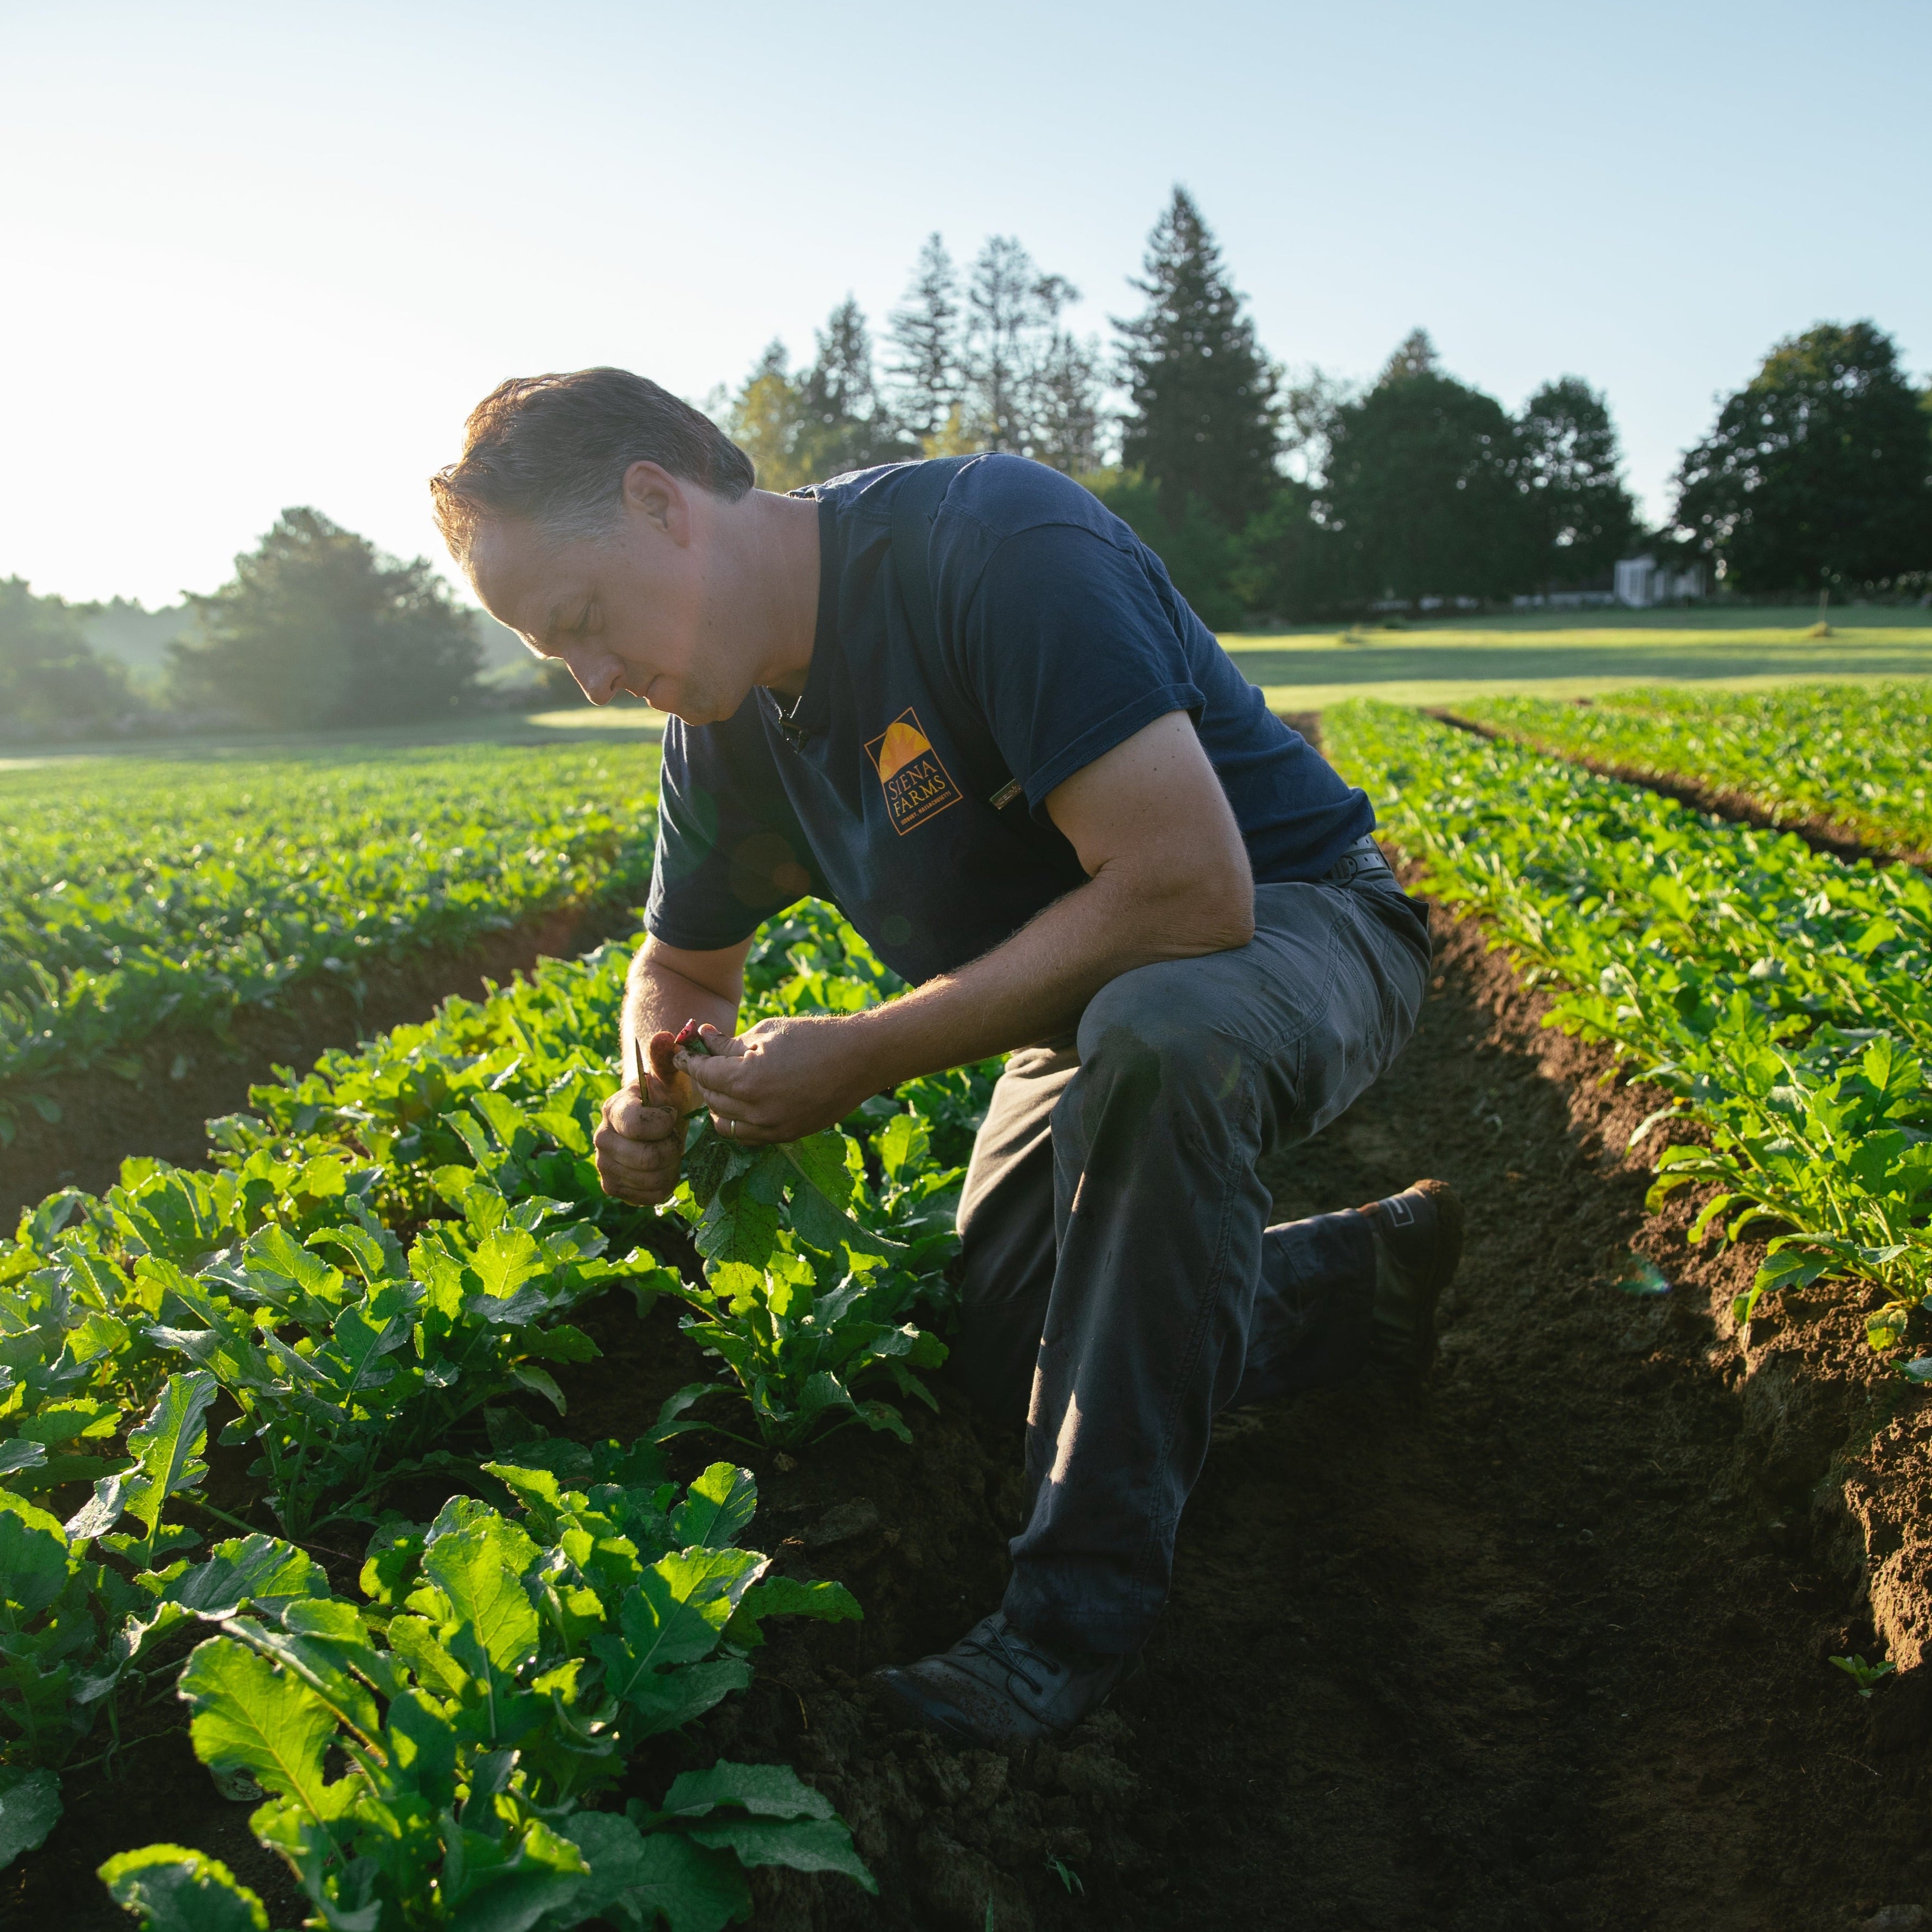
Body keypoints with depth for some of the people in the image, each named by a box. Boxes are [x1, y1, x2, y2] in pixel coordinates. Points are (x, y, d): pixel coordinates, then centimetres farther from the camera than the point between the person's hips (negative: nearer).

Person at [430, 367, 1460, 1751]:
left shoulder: (992, 542, -31)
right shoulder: (721, 733, -5)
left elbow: (1188, 892, -37)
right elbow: (684, 971, 12)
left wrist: (864, 1057, -32)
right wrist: (656, 1099, -13)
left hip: (1290, 921, -8)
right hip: (1090, 1002, 8)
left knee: (1157, 1035, -41)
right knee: (1002, 1360, 7)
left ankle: (1091, 1593, -24)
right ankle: (1371, 1274, 24)